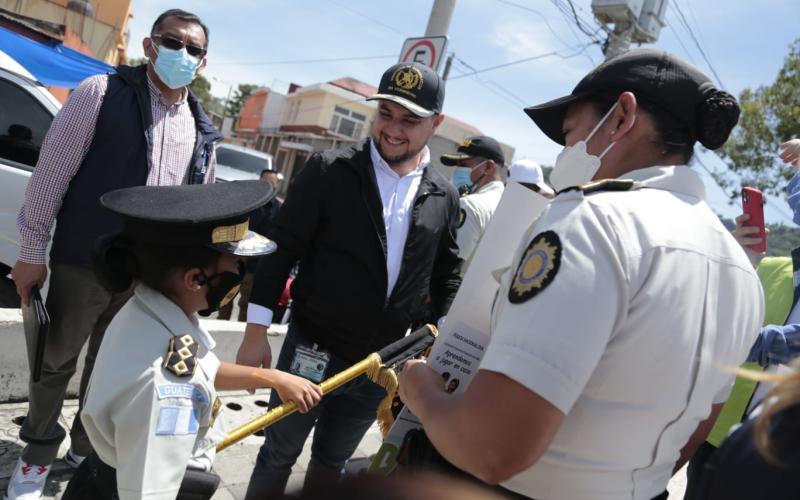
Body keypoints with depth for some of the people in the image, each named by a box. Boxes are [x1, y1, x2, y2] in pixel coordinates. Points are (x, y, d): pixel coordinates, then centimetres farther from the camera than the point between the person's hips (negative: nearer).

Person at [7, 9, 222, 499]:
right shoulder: (102, 92, -9)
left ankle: (88, 448, 40)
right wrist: (32, 252, -9)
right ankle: (38, 454, 36)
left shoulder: (201, 128, 5)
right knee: (56, 361, 14)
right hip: (81, 264, -3)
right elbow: (51, 173, -8)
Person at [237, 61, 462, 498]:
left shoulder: (443, 197, 0)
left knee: (332, 461, 21)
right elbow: (281, 248, -10)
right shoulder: (330, 171, -10)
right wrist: (256, 332, -11)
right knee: (280, 453, 14)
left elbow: (446, 274, 11)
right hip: (313, 348, -3)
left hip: (379, 362, 3)